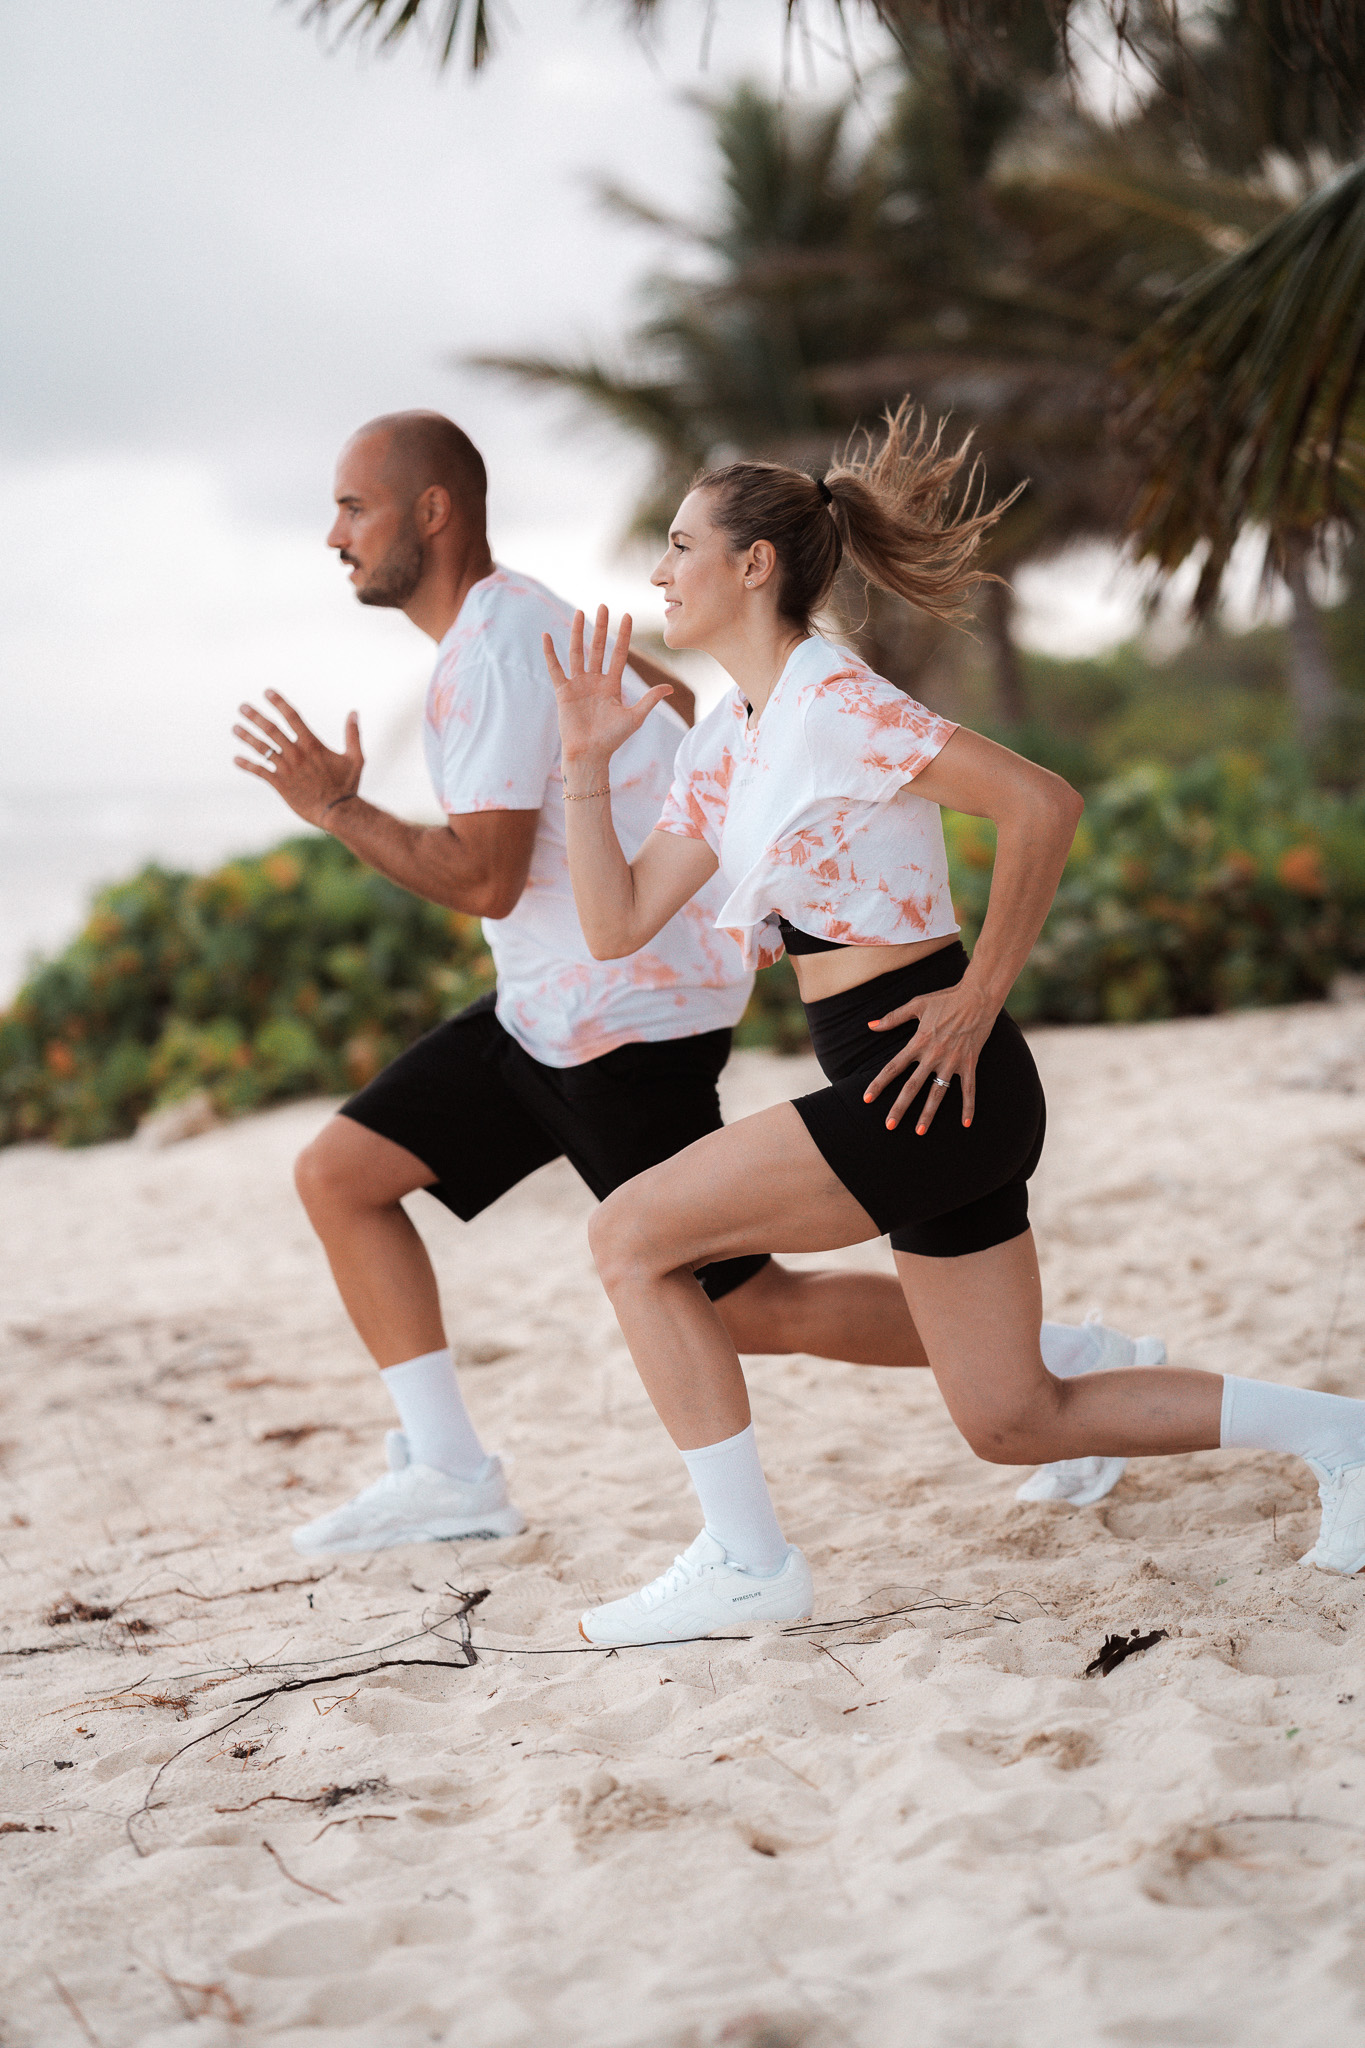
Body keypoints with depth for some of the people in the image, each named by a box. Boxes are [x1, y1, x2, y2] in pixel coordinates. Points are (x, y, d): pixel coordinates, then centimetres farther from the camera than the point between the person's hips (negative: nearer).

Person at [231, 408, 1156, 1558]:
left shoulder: (494, 648, -19)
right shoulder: (529, 618, 11)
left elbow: (484, 879, -23)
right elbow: (674, 699, 26)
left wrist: (338, 808, -15)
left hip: (626, 1025, -10)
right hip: (545, 1015, 10)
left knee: (743, 1309, -4)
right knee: (339, 1174, 6)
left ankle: (1064, 1363, 7)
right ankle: (448, 1472, 7)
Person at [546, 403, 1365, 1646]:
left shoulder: (834, 703, -12)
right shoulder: (725, 746, 15)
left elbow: (1043, 804, -19)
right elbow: (619, 925, 14)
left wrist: (978, 1000, -16)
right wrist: (589, 763, 6)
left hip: (932, 1081, -9)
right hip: (903, 1092, 9)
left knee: (633, 1234, -6)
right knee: (1016, 1424, 12)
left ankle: (746, 1564, 0)